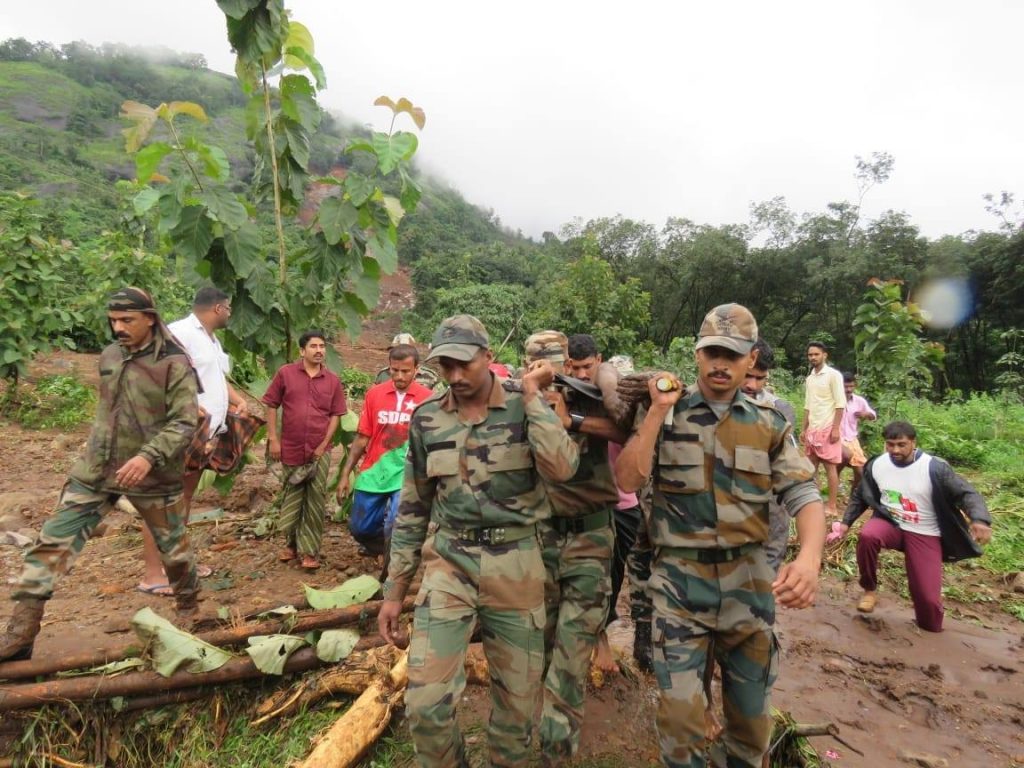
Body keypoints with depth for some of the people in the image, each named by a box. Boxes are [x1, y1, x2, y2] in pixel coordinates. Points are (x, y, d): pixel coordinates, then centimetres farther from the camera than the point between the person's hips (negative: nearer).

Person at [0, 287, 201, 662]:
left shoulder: (174, 363, -15)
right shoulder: (109, 356, 5)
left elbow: (185, 422, -21)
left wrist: (149, 456, -33)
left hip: (153, 475, -5)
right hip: (95, 470, 5)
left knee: (174, 547, 11)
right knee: (52, 541, 0)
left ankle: (189, 610, 35)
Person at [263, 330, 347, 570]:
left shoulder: (333, 380, 1)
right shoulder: (285, 373, -3)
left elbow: (336, 414, 3)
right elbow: (271, 406, 1)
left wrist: (324, 445, -4)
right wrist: (273, 439, -4)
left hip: (320, 451, 1)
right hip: (291, 449, 0)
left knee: (315, 501, 3)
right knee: (291, 499, 13)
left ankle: (310, 551, 15)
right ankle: (291, 543, 34)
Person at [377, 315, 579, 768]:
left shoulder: (527, 410, -4)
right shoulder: (426, 420, 1)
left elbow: (561, 468, -23)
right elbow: (412, 509, 7)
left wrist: (531, 395, -17)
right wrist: (394, 590, 8)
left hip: (516, 570, -1)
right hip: (448, 565, 1)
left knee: (517, 699, 12)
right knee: (426, 703, -4)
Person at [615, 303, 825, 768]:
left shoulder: (769, 424, 2)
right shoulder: (664, 414, -3)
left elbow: (804, 495, -5)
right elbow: (627, 481, -13)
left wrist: (809, 556, -25)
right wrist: (658, 410, -16)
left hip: (748, 580, 3)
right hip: (679, 581, -2)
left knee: (751, 710, 19)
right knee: (680, 713, 2)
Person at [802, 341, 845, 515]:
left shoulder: (833, 375, -7)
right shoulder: (809, 378, 12)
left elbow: (840, 404, -11)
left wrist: (835, 429, -17)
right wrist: (804, 429, 12)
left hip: (827, 429, -7)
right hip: (812, 429, 7)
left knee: (830, 467, -2)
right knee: (811, 467, 10)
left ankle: (831, 507, 3)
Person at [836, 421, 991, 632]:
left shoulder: (935, 468, -17)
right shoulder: (876, 465, -5)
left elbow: (967, 493, -17)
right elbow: (860, 497, 10)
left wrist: (980, 520, -38)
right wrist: (846, 523, 4)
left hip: (924, 535, -2)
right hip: (889, 523, 2)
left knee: (928, 597, -11)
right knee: (867, 536, -36)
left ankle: (930, 630, 29)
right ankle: (870, 591, -10)